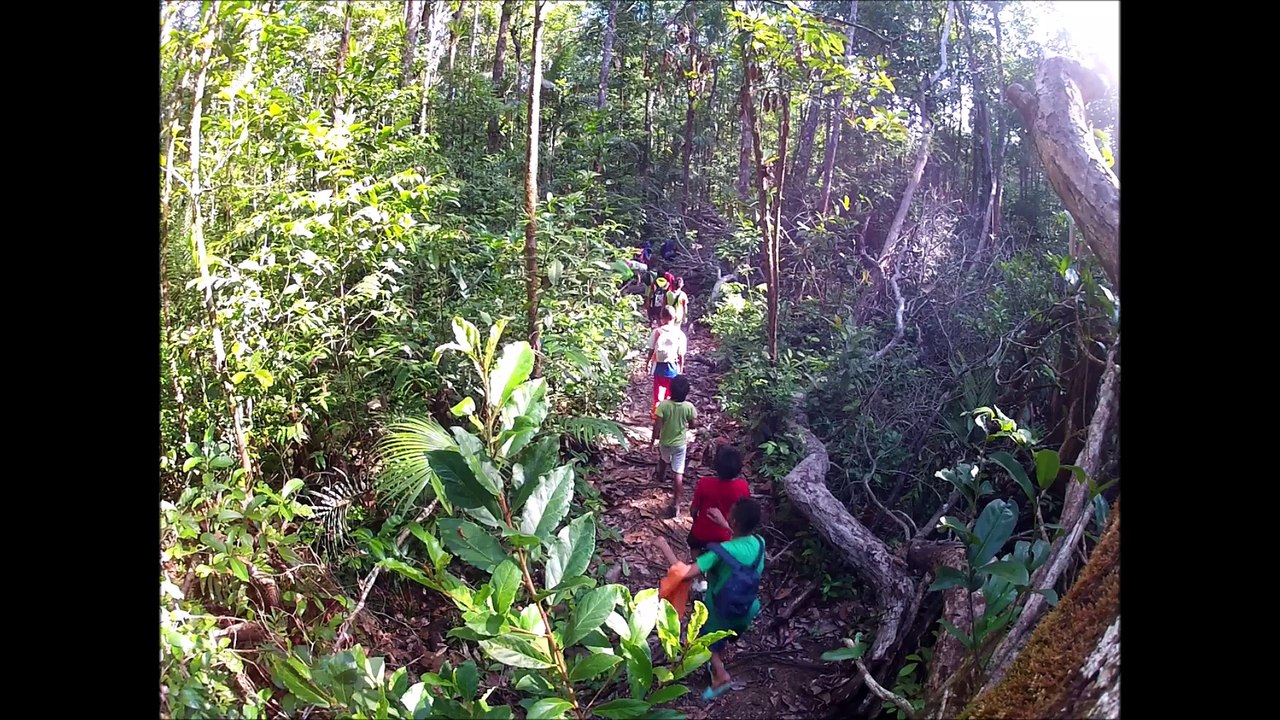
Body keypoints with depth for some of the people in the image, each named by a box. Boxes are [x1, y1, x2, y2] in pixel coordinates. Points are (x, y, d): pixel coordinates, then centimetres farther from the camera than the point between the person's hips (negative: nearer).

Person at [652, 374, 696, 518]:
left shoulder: (663, 405, -23)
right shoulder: (689, 407, -19)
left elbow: (657, 426, -19)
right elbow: (693, 425, -6)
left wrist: (654, 439, -3)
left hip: (665, 442, 1)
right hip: (680, 443, -1)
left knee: (663, 459, 34)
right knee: (678, 473, 4)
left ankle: (661, 477, 63)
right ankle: (675, 504, 3)